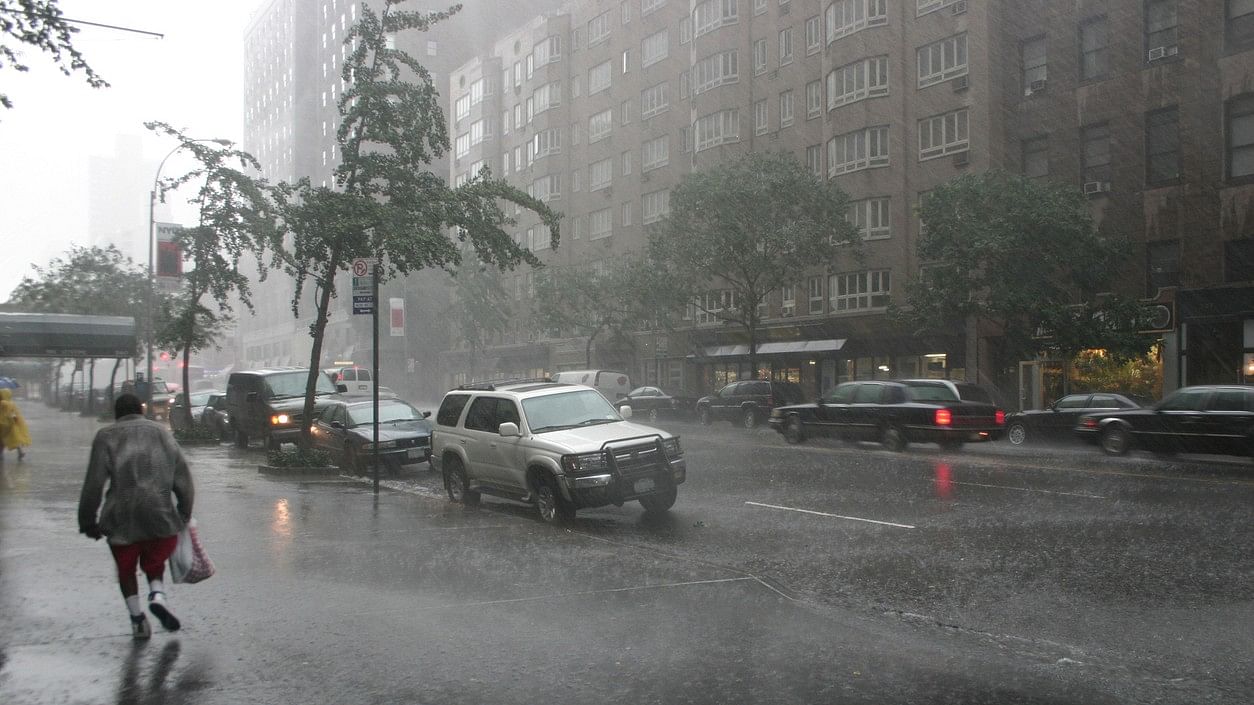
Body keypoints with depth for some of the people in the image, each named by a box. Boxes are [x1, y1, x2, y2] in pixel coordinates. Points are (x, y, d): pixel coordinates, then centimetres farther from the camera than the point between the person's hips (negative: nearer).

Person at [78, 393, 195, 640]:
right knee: (155, 562, 20)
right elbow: (183, 478, 7)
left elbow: (93, 483, -1)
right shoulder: (161, 433, 11)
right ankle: (158, 595, -6)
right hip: (160, 515, 1)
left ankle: (136, 617, 13)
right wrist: (184, 515, 13)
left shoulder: (106, 437, 5)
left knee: (126, 568, 18)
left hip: (121, 518, -1)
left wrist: (87, 520, 6)